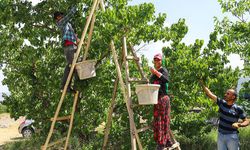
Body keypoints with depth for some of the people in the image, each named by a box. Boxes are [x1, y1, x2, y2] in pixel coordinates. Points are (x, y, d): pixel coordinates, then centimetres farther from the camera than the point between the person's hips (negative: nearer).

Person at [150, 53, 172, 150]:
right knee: (157, 121, 9)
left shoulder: (163, 70, -3)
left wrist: (156, 72, -27)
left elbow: (166, 80, -23)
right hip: (155, 98, 8)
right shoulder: (153, 73, 20)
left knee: (163, 120, -6)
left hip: (162, 98, -8)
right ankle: (167, 141, 16)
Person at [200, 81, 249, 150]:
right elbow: (210, 94, -3)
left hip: (232, 136, -4)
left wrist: (239, 124, -24)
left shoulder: (238, 109, -11)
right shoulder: (222, 103, -3)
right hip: (220, 135, 4)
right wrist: (202, 83, -6)